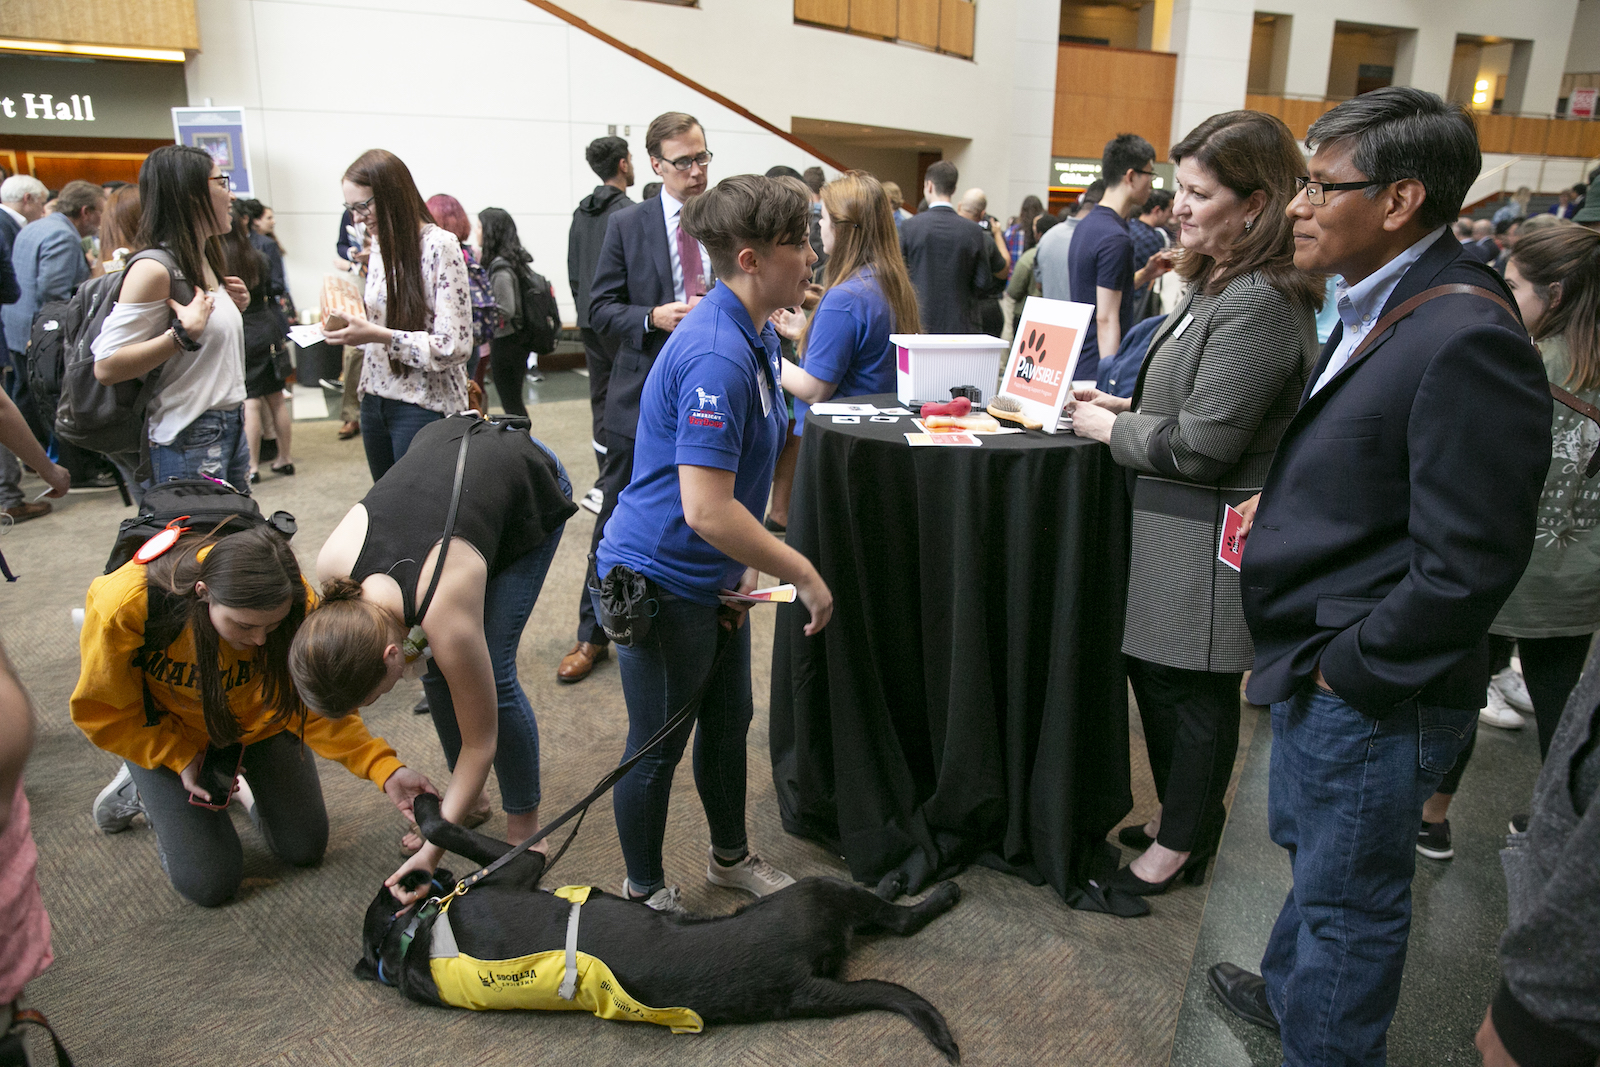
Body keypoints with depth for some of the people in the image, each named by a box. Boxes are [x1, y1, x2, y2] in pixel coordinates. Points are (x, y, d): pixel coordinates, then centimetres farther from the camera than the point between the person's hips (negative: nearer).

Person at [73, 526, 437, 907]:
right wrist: (180, 760, -20)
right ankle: (144, 788, 21)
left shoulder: (294, 604, -33)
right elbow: (103, 709, -17)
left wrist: (385, 769, -34)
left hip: (255, 720, 2)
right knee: (210, 883, -5)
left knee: (305, 849, 5)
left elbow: (315, 703, -23)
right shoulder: (125, 607, -37)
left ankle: (245, 779, 30)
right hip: (163, 733, -2)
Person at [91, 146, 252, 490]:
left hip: (230, 426, 9)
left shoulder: (206, 262, 13)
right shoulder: (154, 269, -15)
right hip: (188, 439, -9)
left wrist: (235, 309, 9)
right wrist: (183, 333, -25)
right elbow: (106, 368, -19)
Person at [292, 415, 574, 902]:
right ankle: (465, 801, 23)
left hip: (534, 486, -5)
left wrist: (432, 851, -22)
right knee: (436, 670, 2)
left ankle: (525, 826, 8)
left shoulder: (448, 624, -38)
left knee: (492, 673, -11)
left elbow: (480, 742, -24)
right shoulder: (332, 563, -27)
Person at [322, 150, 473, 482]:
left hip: (424, 405, -7)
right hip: (375, 398, 7)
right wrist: (351, 327, 0)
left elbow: (454, 347, -18)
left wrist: (379, 336, -23)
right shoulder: (380, 248, 11)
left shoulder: (440, 245, -12)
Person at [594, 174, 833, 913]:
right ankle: (643, 896, 31)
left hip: (713, 578, 10)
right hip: (662, 582, -10)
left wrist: (748, 562, 10)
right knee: (658, 746, 9)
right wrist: (803, 574, -21)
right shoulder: (716, 358, -27)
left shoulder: (756, 336, 5)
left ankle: (731, 857, 46)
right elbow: (706, 510, -31)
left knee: (728, 719, 23)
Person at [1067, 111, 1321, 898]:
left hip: (1207, 537, -10)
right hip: (1175, 520, 10)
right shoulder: (1223, 284, 12)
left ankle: (1181, 844, 24)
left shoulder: (1258, 303, -22)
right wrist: (1126, 407, 7)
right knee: (1152, 668, 19)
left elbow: (1201, 443, -24)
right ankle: (1182, 818, 37)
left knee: (1192, 687, 5)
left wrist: (1111, 430, -10)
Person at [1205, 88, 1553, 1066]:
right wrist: (1287, 503, 8)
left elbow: (1468, 565, -25)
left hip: (1369, 696, -10)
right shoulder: (1379, 308, 6)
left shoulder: (1468, 339, -25)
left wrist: (1351, 666, -18)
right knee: (1312, 855, 29)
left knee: (1347, 899, 11)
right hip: (1319, 667, 10)